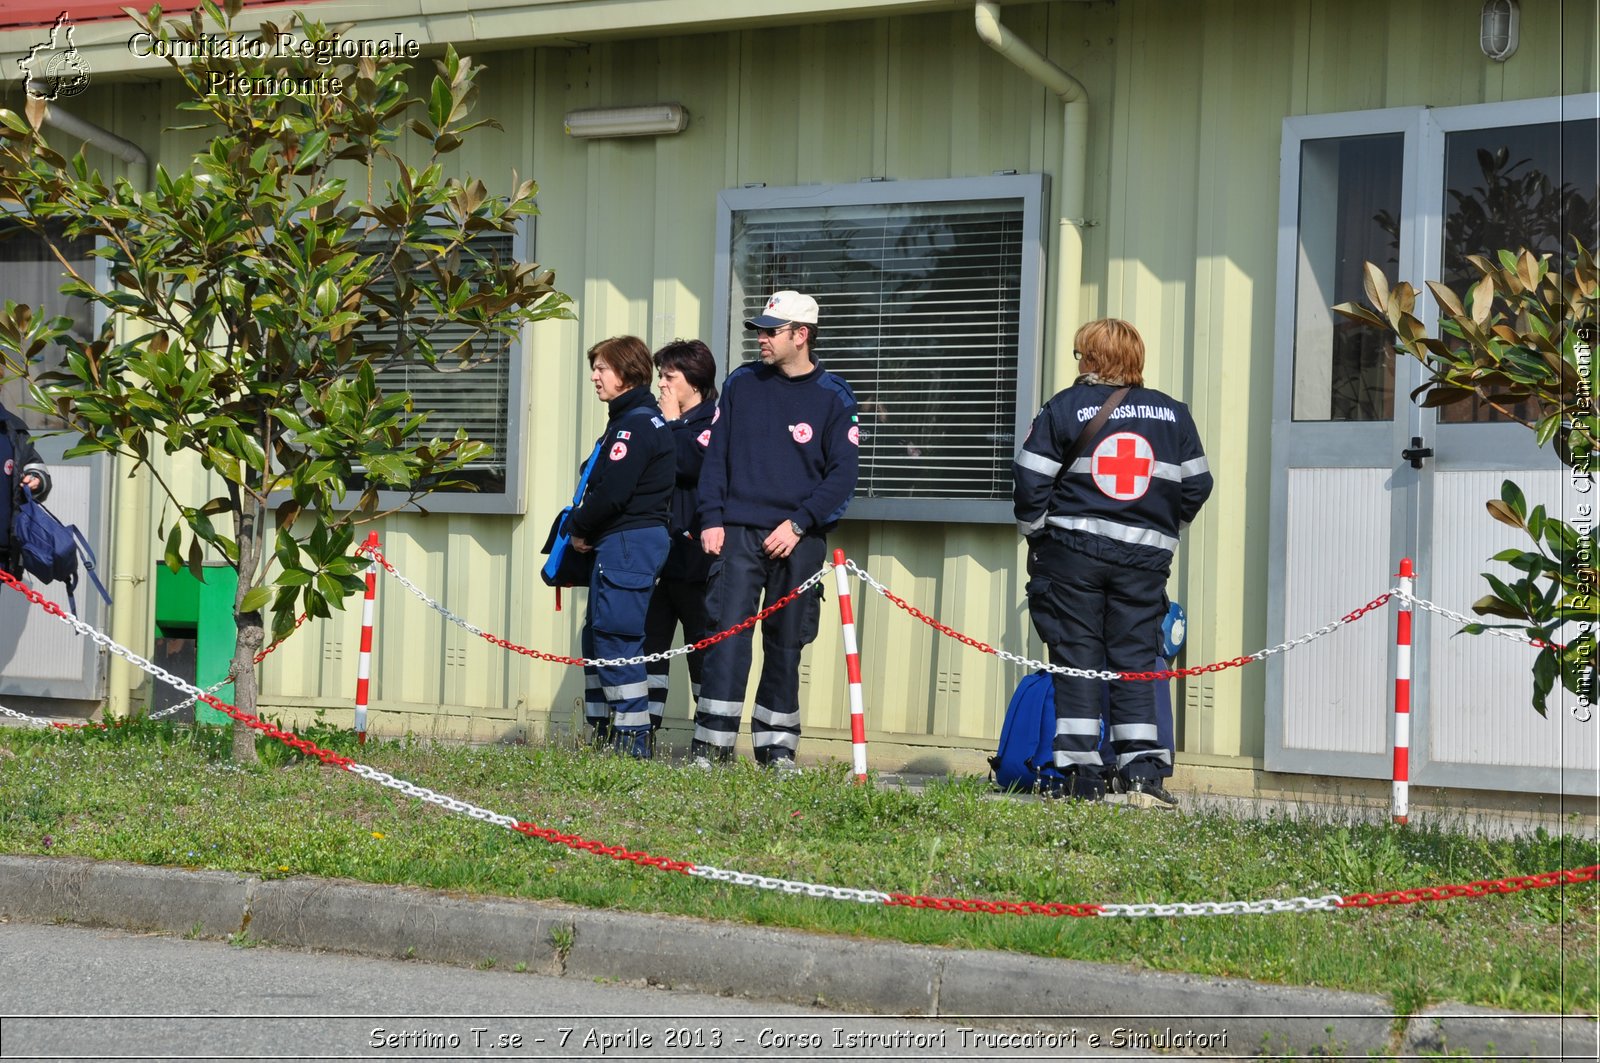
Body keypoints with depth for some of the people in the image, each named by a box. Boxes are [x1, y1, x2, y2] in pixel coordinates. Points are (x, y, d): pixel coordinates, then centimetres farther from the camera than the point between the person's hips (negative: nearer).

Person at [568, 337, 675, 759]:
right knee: (597, 637, 15)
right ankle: (604, 737, 20)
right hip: (620, 544, 11)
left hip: (627, 541, -11)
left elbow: (612, 492, -20)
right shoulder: (646, 418, 19)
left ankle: (633, 741, -9)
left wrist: (579, 529, -5)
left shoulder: (634, 423, -14)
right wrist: (584, 528, 8)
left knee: (616, 639, -10)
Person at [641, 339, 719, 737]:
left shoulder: (715, 420, -5)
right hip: (657, 550, 8)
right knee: (649, 638, 6)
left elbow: (690, 465, -20)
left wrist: (672, 422, -11)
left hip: (693, 552, -8)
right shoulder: (660, 418, 18)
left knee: (702, 644, -3)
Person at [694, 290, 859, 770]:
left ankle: (777, 748, 13)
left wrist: (798, 523, -12)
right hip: (739, 532, 1)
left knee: (786, 646, 5)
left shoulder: (833, 397, 2)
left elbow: (842, 474, -2)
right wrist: (711, 520, -2)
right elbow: (715, 455, 9)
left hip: (800, 539, -1)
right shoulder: (740, 384, 9)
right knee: (728, 636, -9)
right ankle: (710, 747, -10)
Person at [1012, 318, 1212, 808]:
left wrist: (1037, 534, 12)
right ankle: (1142, 771, -3)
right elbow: (1196, 485, 10)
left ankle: (1082, 776, 0)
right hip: (1145, 556, 2)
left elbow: (1031, 481, -3)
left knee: (1076, 660, 3)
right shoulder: (1172, 413, 7)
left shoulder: (1063, 408, -1)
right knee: (1134, 663, 7)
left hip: (1072, 550, -2)